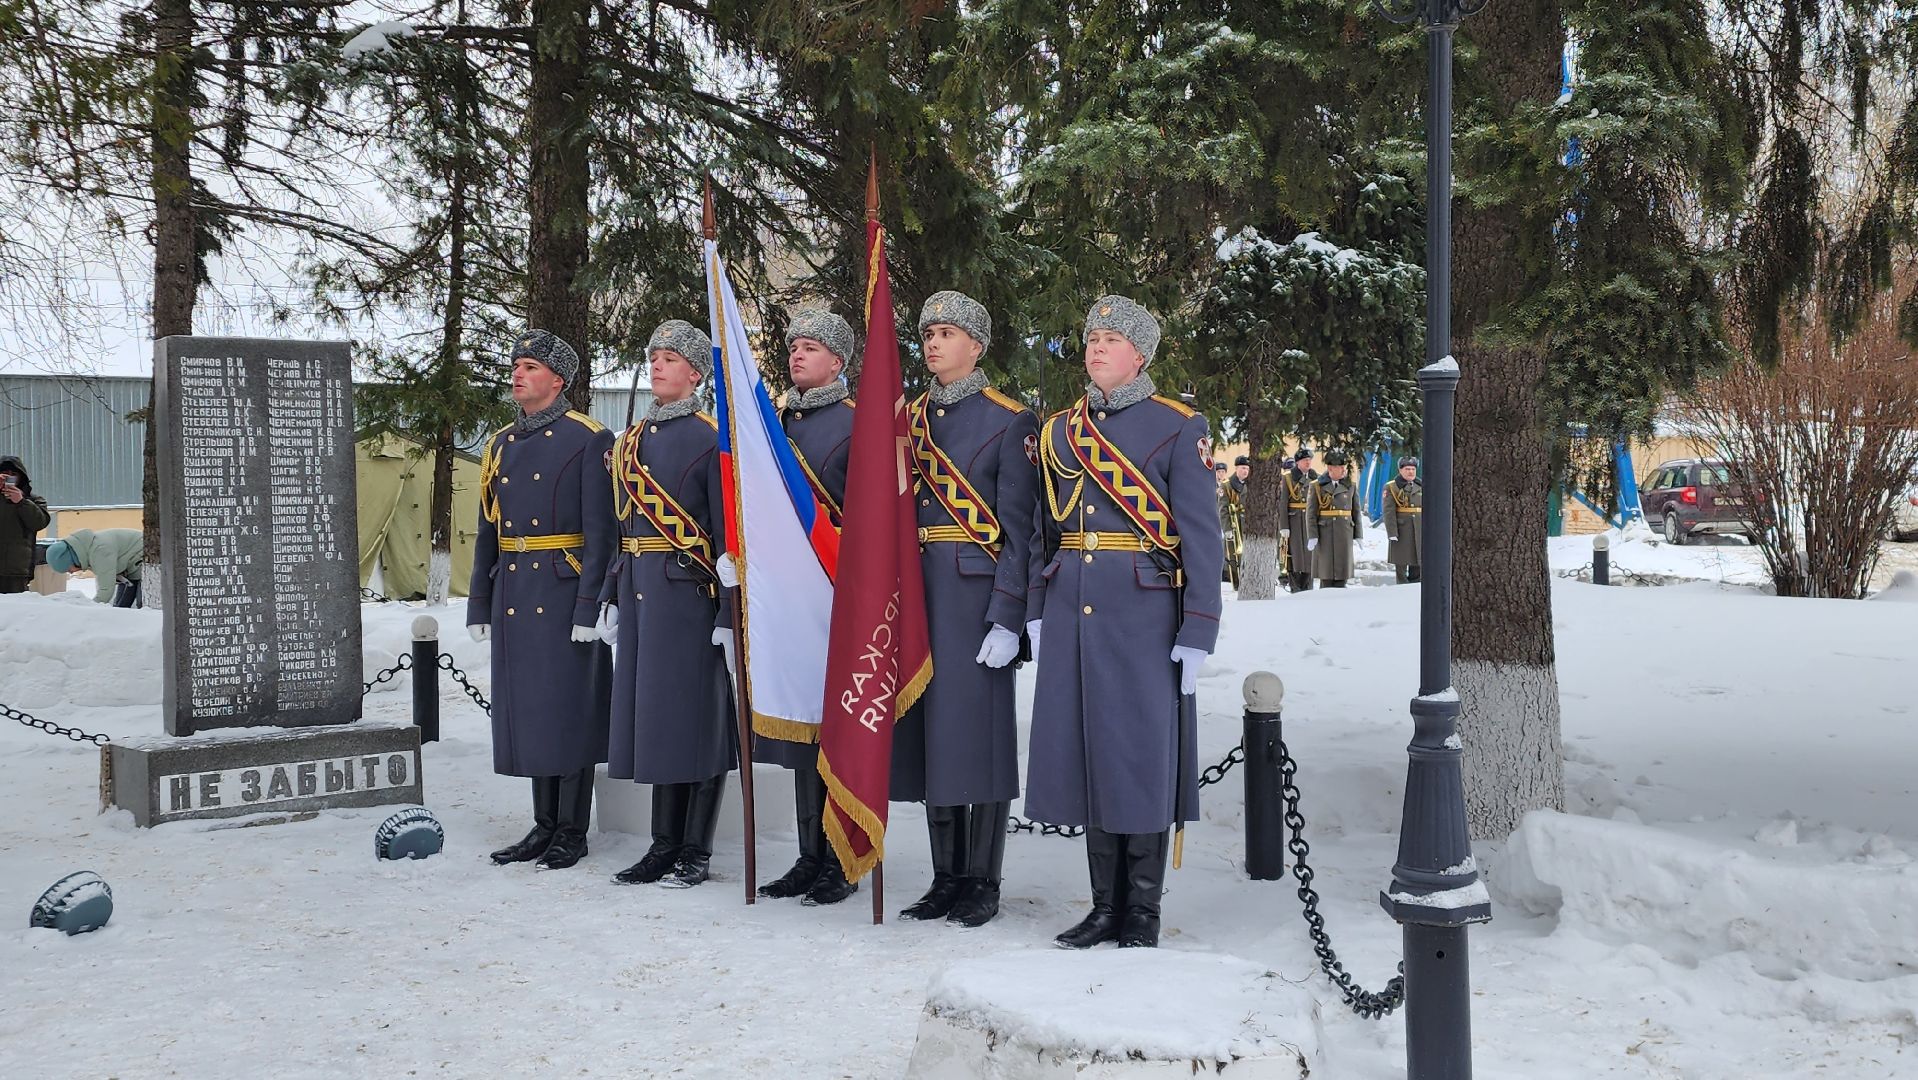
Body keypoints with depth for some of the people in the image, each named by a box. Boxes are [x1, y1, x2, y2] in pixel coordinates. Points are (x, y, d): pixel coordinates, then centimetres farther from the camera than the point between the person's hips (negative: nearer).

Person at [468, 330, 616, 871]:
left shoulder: (589, 439, -6)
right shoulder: (500, 445, 14)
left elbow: (600, 532, -11)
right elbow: (488, 532, 17)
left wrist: (590, 608, -16)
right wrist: (479, 606, 13)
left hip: (564, 596, -6)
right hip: (512, 598, 7)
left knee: (569, 710, -1)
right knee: (526, 709, 10)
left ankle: (572, 831, 9)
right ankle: (544, 825, 20)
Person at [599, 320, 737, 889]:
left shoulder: (712, 438, -6)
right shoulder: (630, 440, 15)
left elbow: (727, 530, -9)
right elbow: (622, 526, 18)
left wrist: (727, 612, -14)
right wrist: (613, 598, 13)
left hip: (690, 594, -7)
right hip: (639, 591, 7)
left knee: (696, 712, -1)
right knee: (650, 711, 10)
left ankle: (696, 851, 8)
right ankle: (664, 845, 19)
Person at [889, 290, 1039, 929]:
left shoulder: (1010, 422, -3)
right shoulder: (907, 419, 15)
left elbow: (1020, 527, -8)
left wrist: (1008, 618, -15)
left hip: (976, 598, -6)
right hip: (915, 594, 6)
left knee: (978, 731, -2)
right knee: (929, 733, 8)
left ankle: (982, 886, 8)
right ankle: (945, 881, 18)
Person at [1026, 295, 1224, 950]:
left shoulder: (1178, 428, -1)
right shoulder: (1059, 429, 13)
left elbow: (1202, 536, -4)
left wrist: (1197, 631, -10)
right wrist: (1037, 613, 11)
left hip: (1144, 611, -5)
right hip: (1072, 612, 5)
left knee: (1141, 753, 0)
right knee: (1085, 751, 7)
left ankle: (1143, 915, 11)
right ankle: (1106, 908, 19)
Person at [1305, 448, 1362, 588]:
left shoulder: (1350, 486, 7)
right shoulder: (1316, 486, 0)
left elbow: (1356, 512, 8)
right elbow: (1311, 513, -3)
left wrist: (1358, 536, 2)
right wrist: (1312, 537, -11)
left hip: (1344, 534, 2)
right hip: (1324, 534, -2)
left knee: (1342, 571, 2)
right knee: (1326, 572, -1)